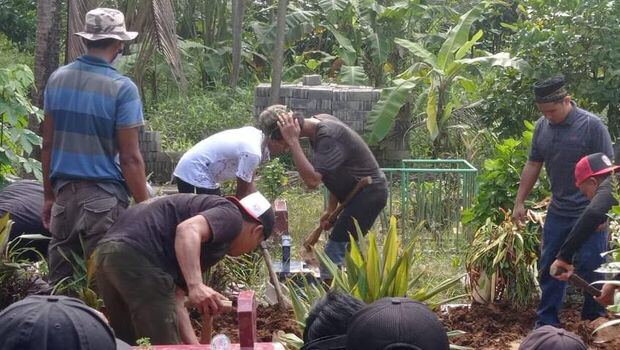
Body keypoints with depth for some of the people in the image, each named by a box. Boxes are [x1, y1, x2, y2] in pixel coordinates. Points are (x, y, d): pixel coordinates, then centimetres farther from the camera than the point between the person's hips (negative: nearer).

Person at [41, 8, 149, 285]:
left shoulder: (57, 79, 6)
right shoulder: (121, 88, -10)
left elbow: (48, 144, 12)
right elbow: (130, 158, -11)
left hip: (63, 192, 5)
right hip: (103, 196, -5)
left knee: (60, 283, 11)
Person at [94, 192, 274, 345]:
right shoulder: (230, 215, 5)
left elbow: (174, 299, 28)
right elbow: (188, 230, -16)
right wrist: (196, 286, -27)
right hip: (137, 256, -10)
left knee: (125, 344, 21)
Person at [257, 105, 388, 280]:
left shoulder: (328, 135, -27)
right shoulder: (318, 123, 2)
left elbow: (312, 180, -35)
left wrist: (293, 142, -33)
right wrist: (331, 209, 12)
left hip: (369, 192, -10)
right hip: (362, 192, 10)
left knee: (334, 250, -13)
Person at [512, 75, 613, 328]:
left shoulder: (591, 125, -14)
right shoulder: (542, 126, 3)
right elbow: (533, 165, 12)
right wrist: (519, 202, 13)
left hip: (587, 213, -6)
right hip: (558, 210, 6)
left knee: (590, 268, 0)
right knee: (549, 267, 10)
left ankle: (595, 320, 17)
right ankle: (546, 322, 21)